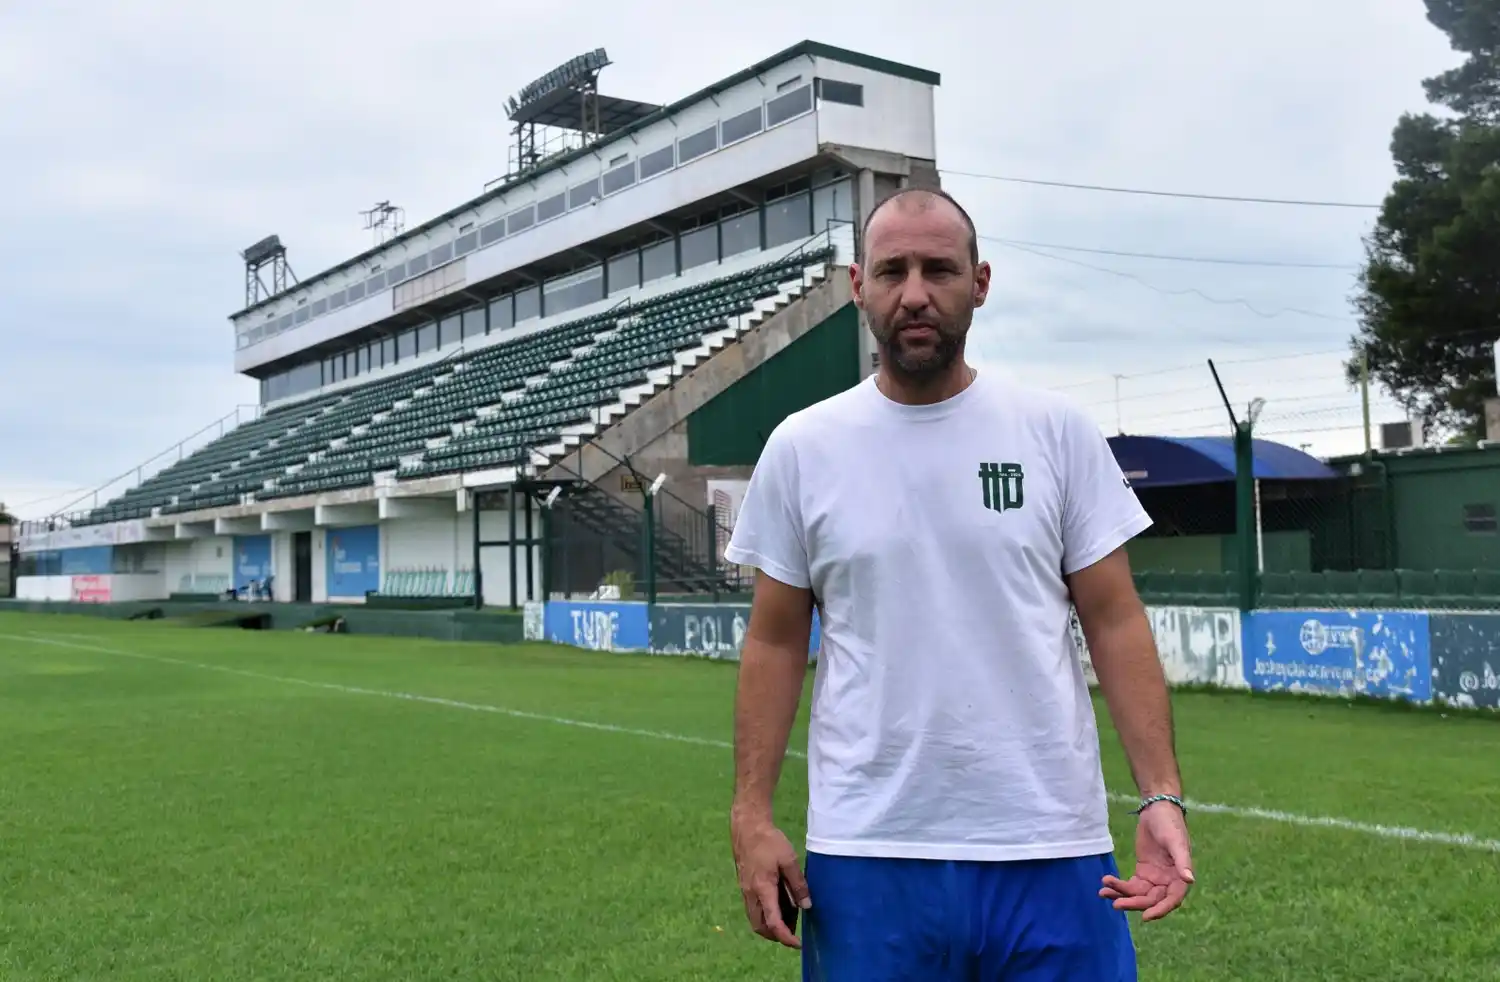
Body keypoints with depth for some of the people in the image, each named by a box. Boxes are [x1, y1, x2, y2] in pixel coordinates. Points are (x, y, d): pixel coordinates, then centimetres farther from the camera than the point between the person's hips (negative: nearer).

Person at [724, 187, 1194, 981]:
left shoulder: (1057, 432, 0)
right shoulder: (802, 447, 1)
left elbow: (1114, 621, 1)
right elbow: (776, 642, 5)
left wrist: (1162, 796, -8)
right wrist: (752, 813, -2)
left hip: (1051, 849, 0)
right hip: (866, 855, 1)